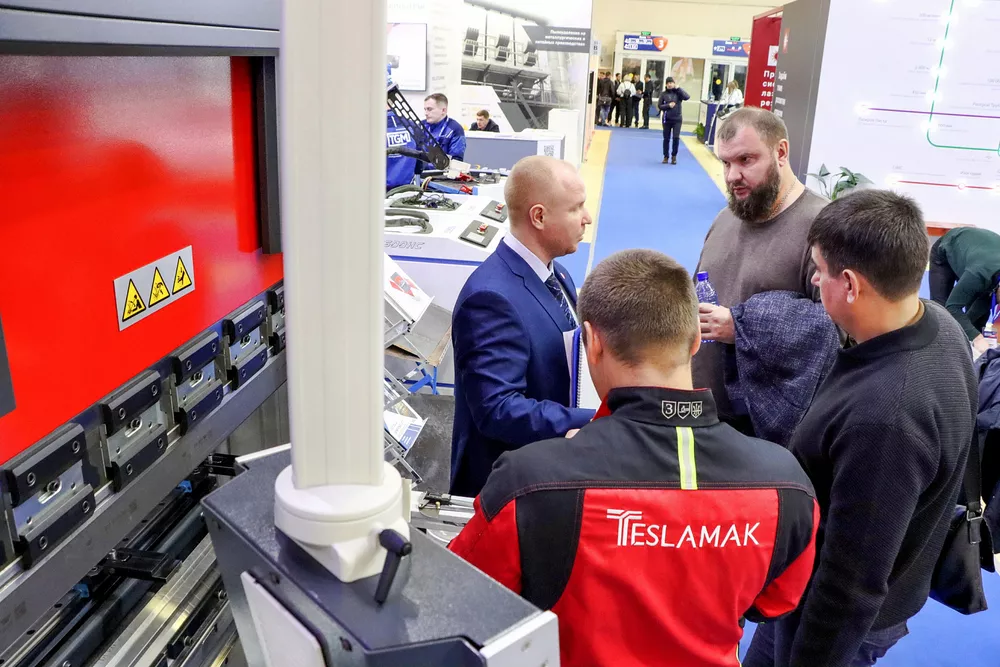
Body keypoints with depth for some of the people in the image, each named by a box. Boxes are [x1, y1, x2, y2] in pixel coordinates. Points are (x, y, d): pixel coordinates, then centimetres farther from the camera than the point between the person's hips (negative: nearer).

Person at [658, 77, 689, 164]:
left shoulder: (678, 92, -1)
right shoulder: (663, 94, 0)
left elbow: (687, 97, -17)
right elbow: (660, 106, -1)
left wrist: (678, 88, -15)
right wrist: (668, 105, -17)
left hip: (677, 119, -1)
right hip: (667, 119, 1)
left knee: (676, 137, -8)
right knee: (666, 138, 7)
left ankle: (674, 156, 8)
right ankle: (666, 156, 21)